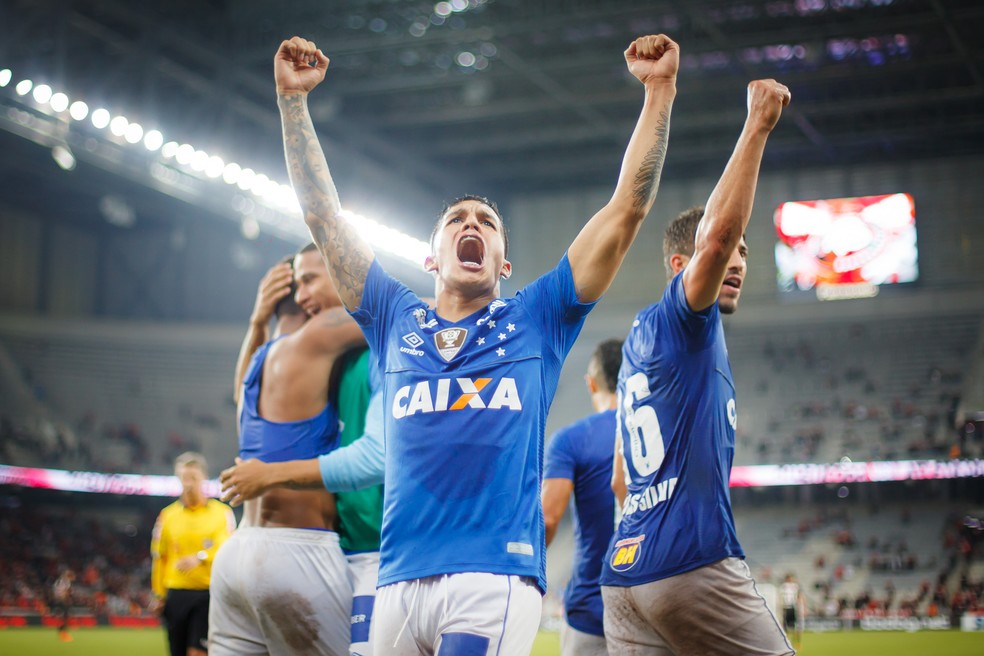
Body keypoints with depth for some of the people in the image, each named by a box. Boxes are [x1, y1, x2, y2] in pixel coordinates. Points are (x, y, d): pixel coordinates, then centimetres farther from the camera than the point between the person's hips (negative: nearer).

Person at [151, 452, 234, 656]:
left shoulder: (222, 512, 1)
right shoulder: (167, 515, 7)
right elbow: (159, 558, 11)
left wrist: (201, 557, -29)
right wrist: (159, 594, 9)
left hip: (209, 594, -3)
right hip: (176, 595, 3)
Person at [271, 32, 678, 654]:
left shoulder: (536, 319, 14)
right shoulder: (397, 321, 19)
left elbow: (629, 207, 11)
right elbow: (323, 214, 19)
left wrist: (659, 89, 9)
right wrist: (293, 98, 16)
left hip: (498, 575, -3)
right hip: (400, 578, 3)